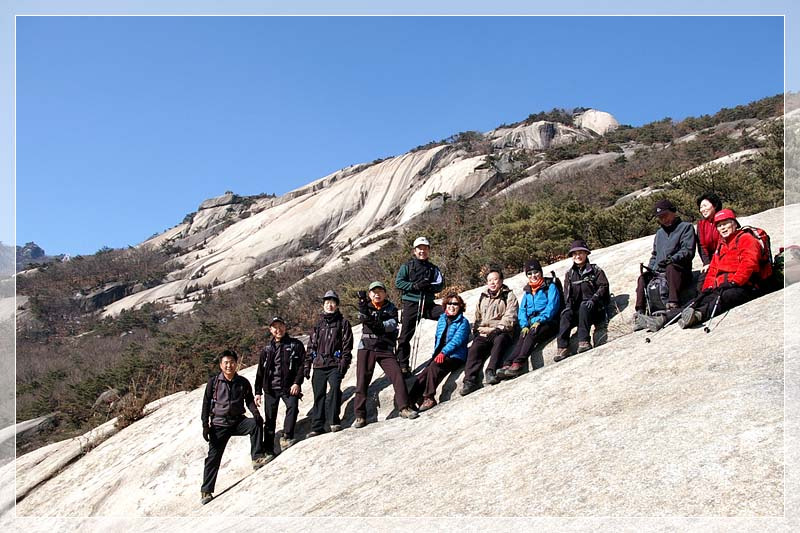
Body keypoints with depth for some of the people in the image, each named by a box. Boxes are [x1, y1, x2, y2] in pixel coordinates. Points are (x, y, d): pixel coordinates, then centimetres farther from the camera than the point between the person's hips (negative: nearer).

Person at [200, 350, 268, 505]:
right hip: (219, 424, -1)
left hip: (238, 421, 2)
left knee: (256, 423, -26)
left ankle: (257, 457, -18)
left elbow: (249, 400, 10)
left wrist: (255, 413, -10)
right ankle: (206, 491, 9)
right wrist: (205, 425, -6)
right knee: (213, 457, -1)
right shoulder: (213, 382, -5)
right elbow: (206, 404, -1)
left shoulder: (243, 382, 0)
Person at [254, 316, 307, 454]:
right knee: (270, 418, 6)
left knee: (293, 406, -28)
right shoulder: (267, 348, 12)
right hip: (270, 388, 3)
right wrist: (258, 392, 11)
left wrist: (297, 383, -14)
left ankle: (286, 437, -19)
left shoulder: (295, 345, 3)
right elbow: (260, 371, 15)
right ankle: (268, 448, 14)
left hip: (289, 387, -3)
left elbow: (302, 365, -3)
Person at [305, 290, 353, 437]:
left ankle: (334, 421, -17)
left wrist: (344, 361, -11)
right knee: (318, 394, 3)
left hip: (335, 364, -4)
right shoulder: (319, 324, 17)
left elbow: (347, 344, 0)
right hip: (319, 365, 4)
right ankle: (317, 426, 7)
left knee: (335, 388, -23)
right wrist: (307, 364, 12)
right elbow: (311, 345, 19)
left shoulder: (343, 322, 7)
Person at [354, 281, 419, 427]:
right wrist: (362, 303, -31)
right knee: (362, 381, -2)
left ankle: (403, 408, -6)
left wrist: (379, 325, -31)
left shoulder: (391, 308, 8)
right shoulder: (366, 306, 10)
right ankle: (360, 416, 3)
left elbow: (392, 324, -11)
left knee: (397, 375, -14)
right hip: (366, 348, 0)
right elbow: (364, 318, -13)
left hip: (385, 349, 0)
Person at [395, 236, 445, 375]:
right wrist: (415, 286, -17)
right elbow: (398, 282, -5)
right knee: (406, 335, -4)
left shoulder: (433, 268, 14)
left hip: (428, 304, 3)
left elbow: (440, 284, 3)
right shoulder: (407, 266, 5)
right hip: (411, 304, -3)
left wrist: (429, 286, -18)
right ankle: (403, 365, 5)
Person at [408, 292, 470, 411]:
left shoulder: (463, 322, -3)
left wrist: (444, 352, -29)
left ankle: (429, 398, -29)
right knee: (422, 375, -17)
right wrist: (436, 353, 12)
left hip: (454, 356, -6)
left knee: (434, 367, -32)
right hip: (439, 355, 6)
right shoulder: (442, 319, 17)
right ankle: (410, 399, -20)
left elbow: (457, 340, -17)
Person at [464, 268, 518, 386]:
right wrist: (477, 329, 11)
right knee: (475, 348, -26)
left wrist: (493, 329, -11)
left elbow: (509, 319, -1)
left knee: (499, 341, -38)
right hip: (483, 334, 4)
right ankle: (470, 380, -35)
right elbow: (477, 317, 31)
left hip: (501, 332, -3)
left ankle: (491, 372, -47)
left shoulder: (509, 296, 11)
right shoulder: (483, 297, 28)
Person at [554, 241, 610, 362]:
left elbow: (603, 286, -2)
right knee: (566, 315, -29)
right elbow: (567, 293, 12)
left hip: (595, 307, -3)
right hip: (577, 309, 3)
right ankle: (563, 348, -37)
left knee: (584, 306, -37)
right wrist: (568, 305, -8)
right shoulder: (569, 274, 18)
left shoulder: (595, 270, 8)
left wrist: (593, 299, -18)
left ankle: (584, 341, -46)